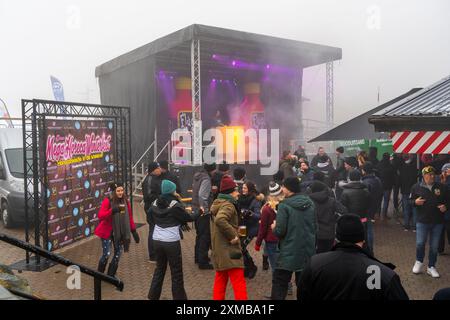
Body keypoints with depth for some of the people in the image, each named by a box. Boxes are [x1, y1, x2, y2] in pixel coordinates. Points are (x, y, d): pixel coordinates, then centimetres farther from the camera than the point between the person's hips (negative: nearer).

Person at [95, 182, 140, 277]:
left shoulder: (125, 201, 0)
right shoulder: (107, 201, -15)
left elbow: (130, 217, 6)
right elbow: (100, 216, -26)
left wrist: (134, 232, 6)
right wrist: (113, 210, -38)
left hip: (120, 232, 5)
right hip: (107, 231, -5)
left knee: (118, 253, 8)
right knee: (106, 254, -5)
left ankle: (111, 275, 27)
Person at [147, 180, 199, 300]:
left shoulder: (155, 204, 4)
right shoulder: (175, 205, -12)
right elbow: (188, 218, -4)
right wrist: (199, 212, 12)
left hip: (157, 240, 6)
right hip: (171, 242, -6)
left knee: (159, 269, 20)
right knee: (177, 272, 5)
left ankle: (153, 295, 25)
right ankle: (179, 297, 11)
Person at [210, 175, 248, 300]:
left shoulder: (217, 203, 13)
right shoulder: (228, 205, -16)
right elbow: (220, 220, -35)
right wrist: (233, 235, -26)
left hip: (219, 249, 10)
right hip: (229, 250, -10)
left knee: (220, 280, 17)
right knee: (239, 283, -7)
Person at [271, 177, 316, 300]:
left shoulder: (285, 205, -14)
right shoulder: (310, 204, 5)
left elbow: (280, 231, -16)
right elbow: (315, 227, 14)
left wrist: (274, 227, 4)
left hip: (289, 252, -6)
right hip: (308, 251, 6)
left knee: (279, 283, 1)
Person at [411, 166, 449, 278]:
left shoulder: (441, 187, 1)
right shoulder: (416, 187, -1)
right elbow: (410, 200, 6)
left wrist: (445, 206, -10)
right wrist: (415, 202, -15)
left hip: (438, 222, 1)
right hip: (422, 221, -1)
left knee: (434, 246, 8)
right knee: (420, 243, -4)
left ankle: (431, 267, 24)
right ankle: (419, 262, 23)